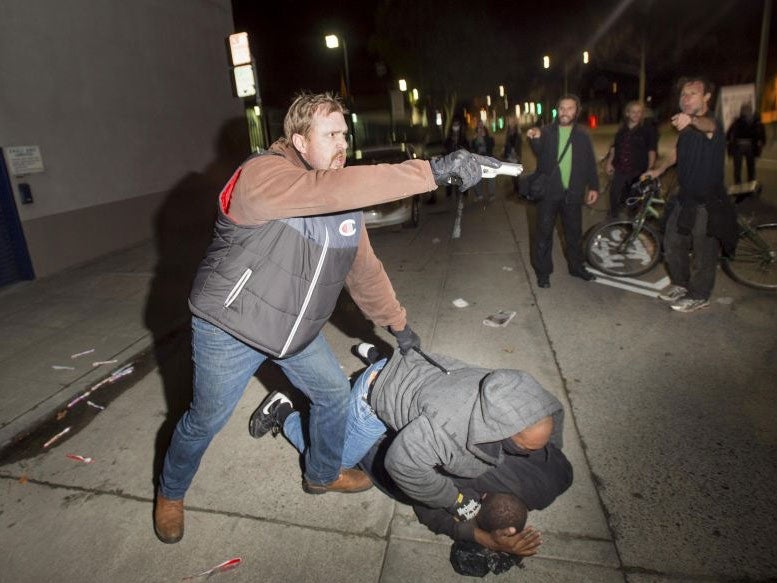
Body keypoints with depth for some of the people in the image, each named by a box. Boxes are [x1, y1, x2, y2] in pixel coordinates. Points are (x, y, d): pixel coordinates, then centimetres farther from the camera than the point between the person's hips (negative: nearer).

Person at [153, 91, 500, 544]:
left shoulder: (344, 201, -1)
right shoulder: (263, 174, -24)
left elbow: (364, 266, 8)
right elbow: (329, 189, -43)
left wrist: (397, 322, 11)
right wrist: (432, 170, -45)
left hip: (297, 328, 7)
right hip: (231, 326, -6)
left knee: (334, 393, 14)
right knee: (207, 420, 10)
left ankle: (324, 473, 42)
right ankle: (171, 492, 42)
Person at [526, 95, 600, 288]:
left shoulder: (582, 136, 9)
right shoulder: (546, 131, 1)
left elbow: (590, 163, 11)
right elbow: (539, 153, -19)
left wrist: (593, 186, 4)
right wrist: (535, 139, -40)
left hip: (572, 193, 3)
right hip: (548, 191, -2)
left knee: (574, 232, 13)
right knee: (544, 232, 0)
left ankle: (576, 266, 29)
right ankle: (543, 271, 10)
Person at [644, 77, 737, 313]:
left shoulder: (711, 124, -19)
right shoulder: (687, 128, 8)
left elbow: (708, 125, -44)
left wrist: (692, 119, -66)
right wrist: (658, 170, 10)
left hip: (708, 203, -8)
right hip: (685, 198, 8)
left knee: (704, 252, 4)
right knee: (672, 244, 16)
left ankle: (698, 296, 20)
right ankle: (681, 284, 36)